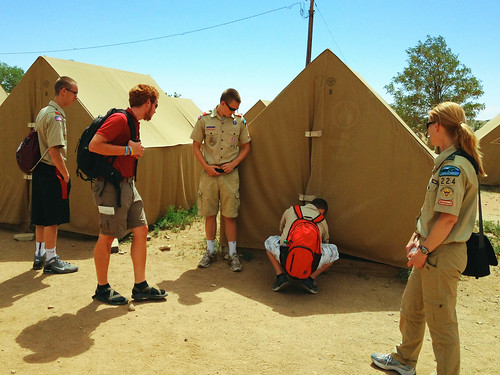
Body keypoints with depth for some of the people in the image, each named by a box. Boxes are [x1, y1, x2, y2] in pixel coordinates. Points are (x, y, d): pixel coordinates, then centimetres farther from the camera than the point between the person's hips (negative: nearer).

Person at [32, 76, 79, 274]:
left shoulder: (43, 112, 15)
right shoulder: (55, 116, -16)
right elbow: (54, 150, -23)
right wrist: (65, 174, -13)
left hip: (40, 169, 10)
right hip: (52, 171, -10)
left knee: (42, 217, 16)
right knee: (52, 219, -1)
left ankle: (40, 255, 27)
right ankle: (51, 260, 8)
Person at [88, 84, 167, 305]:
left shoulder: (134, 123, 15)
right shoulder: (119, 119, -14)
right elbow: (94, 145, -23)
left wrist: (136, 150, 0)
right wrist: (128, 149, -19)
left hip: (128, 185, 10)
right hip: (112, 186, -10)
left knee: (141, 231, 8)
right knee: (107, 237, 2)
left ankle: (140, 287, 17)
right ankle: (102, 289, 18)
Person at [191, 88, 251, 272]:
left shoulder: (239, 121, 3)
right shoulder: (204, 119, 0)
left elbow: (246, 146, 11)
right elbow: (196, 146, 6)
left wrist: (233, 163, -4)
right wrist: (206, 166, -6)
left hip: (230, 174, 0)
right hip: (209, 173, 0)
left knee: (230, 215, 0)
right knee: (209, 213, 6)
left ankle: (233, 253, 11)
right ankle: (210, 251, 21)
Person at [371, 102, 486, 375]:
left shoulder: (453, 166, -21)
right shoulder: (449, 162, 10)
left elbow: (448, 218, -24)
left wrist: (424, 250, -15)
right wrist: (417, 237, 10)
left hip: (442, 255, -11)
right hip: (433, 251, 11)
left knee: (440, 322, 4)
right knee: (410, 307, 23)